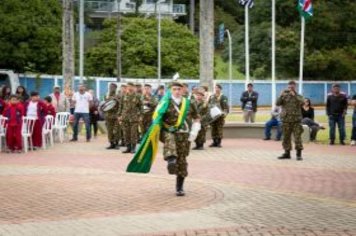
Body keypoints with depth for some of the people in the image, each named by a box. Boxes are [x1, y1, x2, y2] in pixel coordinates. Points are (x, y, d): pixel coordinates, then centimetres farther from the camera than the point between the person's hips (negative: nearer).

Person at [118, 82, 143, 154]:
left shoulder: (137, 97, 2)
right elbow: (121, 106, 11)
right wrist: (119, 115, 6)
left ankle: (133, 148, 4)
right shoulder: (124, 96, 8)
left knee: (134, 133, -3)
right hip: (125, 117, 3)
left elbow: (140, 107, 5)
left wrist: (140, 116, -2)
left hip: (134, 118, -3)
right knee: (126, 133, 3)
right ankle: (128, 147, 11)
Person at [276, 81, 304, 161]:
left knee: (297, 137, -6)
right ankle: (287, 153, 17)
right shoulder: (285, 96, 9)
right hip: (286, 120, 2)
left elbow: (302, 102, -14)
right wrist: (281, 96, -16)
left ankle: (299, 154, -2)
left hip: (296, 120, -2)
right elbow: (278, 103, -2)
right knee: (286, 137, 7)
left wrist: (294, 95, -19)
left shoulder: (299, 96, 5)